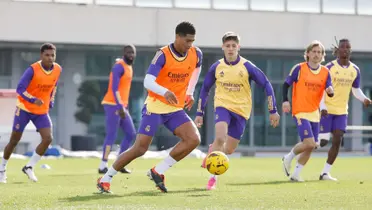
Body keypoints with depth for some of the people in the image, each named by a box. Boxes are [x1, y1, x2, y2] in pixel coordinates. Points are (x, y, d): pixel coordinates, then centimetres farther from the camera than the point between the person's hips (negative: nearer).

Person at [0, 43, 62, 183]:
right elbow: (20, 89, -24)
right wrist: (33, 100, -39)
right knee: (14, 140, 5)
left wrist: (51, 103, 12)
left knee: (48, 138, -15)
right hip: (24, 109, -4)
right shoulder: (33, 70, -21)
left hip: (42, 111, 4)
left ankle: (29, 167, 1)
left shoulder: (58, 70, -5)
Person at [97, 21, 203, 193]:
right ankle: (105, 179, 6)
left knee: (194, 139, -15)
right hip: (155, 107, -5)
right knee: (140, 148, -9)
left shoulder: (196, 55, -4)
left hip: (176, 109, 5)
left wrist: (190, 93, 13)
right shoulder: (163, 55, -19)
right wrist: (165, 92, -47)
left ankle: (158, 172, -4)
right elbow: (148, 82, -29)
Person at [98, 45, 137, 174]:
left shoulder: (129, 67, 18)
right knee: (111, 135, -11)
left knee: (131, 134, 9)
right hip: (113, 105, -10)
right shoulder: (119, 67, -13)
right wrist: (120, 107, -26)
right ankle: (103, 166, -9)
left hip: (121, 106, 10)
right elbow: (114, 88, -21)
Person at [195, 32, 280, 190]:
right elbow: (205, 89, 10)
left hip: (241, 110, 0)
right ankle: (213, 177, -15)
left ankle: (212, 151, 37)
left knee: (229, 150, 2)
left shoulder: (247, 67, -9)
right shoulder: (216, 67, -3)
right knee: (220, 138, -26)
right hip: (223, 106, 0)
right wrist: (199, 113, 9)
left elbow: (266, 85, -3)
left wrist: (273, 111, -6)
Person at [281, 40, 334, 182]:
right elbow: (286, 84, -1)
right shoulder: (299, 68, -6)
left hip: (314, 113, 5)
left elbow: (329, 92, -1)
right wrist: (285, 101, -14)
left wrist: (330, 91, -25)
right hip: (300, 112, -5)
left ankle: (296, 174, 21)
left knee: (310, 146, 7)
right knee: (309, 143, -18)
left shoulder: (325, 72, 5)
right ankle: (288, 158, 9)